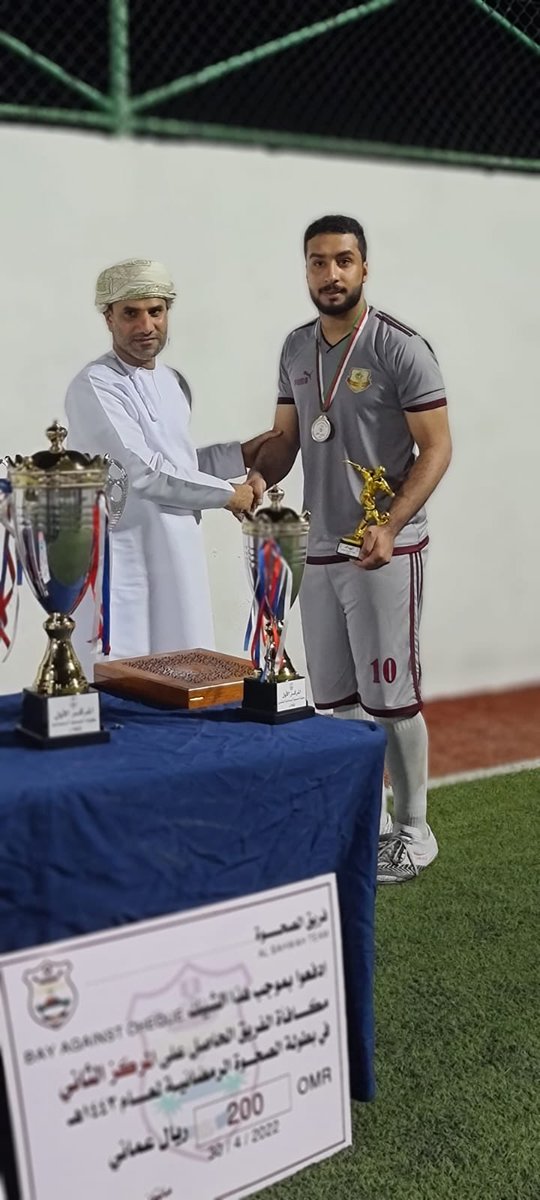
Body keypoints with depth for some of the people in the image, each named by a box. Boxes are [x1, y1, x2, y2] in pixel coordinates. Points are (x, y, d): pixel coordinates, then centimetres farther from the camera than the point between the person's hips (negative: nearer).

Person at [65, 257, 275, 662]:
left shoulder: (174, 383, 13)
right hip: (122, 563, -8)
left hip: (180, 560, 8)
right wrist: (227, 493, -8)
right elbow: (144, 473, -19)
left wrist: (239, 455, 11)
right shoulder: (94, 386, -13)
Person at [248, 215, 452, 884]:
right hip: (319, 552, 6)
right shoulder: (296, 349, 9)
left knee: (390, 697, -1)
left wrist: (390, 526, -23)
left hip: (386, 551, -6)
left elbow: (436, 447, -11)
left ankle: (413, 831, 15)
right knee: (334, 699, 12)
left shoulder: (400, 348, -10)